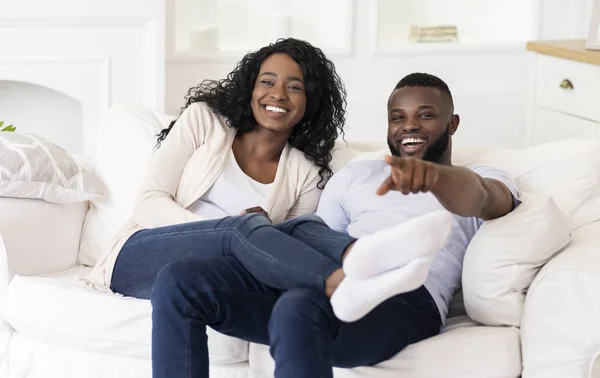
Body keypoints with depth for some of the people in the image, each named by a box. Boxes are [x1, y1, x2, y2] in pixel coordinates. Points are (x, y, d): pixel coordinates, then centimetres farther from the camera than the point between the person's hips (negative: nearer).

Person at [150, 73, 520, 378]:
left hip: (404, 301, -6)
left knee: (299, 309, -39)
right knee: (178, 282, -16)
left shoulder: (482, 181, 17)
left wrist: (432, 174, -34)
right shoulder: (356, 175, 33)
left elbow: (477, 198, -9)